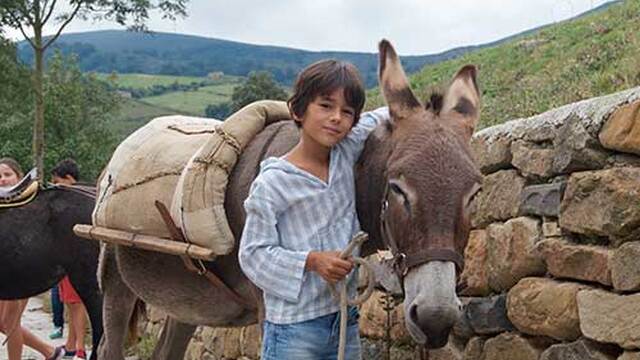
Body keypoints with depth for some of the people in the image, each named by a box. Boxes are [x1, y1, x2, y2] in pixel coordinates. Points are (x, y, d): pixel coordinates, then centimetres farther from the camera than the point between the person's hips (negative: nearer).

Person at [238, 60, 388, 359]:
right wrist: (311, 260, -23)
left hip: (346, 321, 6)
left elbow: (380, 118, 22)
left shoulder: (346, 154, 3)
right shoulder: (273, 183, -13)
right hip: (294, 327, -6)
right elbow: (254, 253, -12)